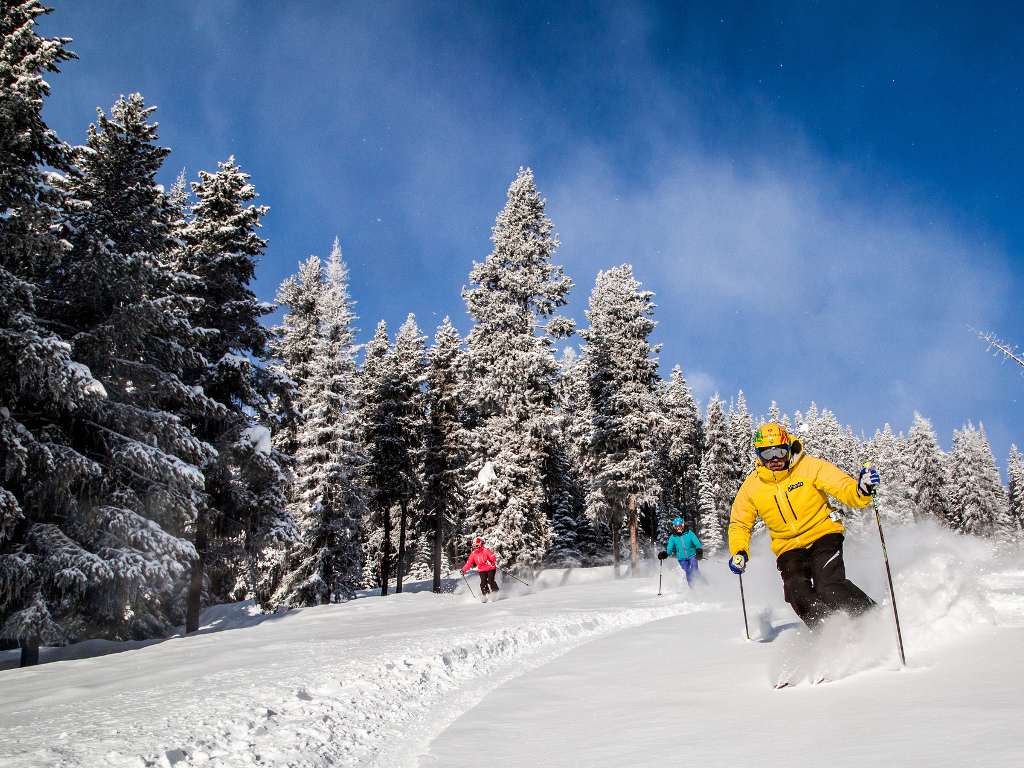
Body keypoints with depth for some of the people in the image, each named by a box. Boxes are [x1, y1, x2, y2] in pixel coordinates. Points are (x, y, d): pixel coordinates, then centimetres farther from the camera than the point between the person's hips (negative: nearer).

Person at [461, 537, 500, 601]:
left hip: (490, 568, -4)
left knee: (490, 580, -20)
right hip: (482, 570, 4)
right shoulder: (473, 554, 4)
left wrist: (490, 561, -42)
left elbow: (492, 556, -19)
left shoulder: (485, 550, -9)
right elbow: (469, 563, 7)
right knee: (483, 582, -16)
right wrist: (463, 570, -5)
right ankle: (486, 594, -7)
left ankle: (496, 593, -6)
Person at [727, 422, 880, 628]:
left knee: (829, 588, -25)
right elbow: (739, 524, 8)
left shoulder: (810, 467, -10)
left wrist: (863, 488, -35)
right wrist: (739, 553, -9)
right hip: (788, 548, 3)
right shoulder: (751, 487, -4)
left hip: (823, 535, -2)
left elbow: (847, 491, -12)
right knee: (799, 595, -22)